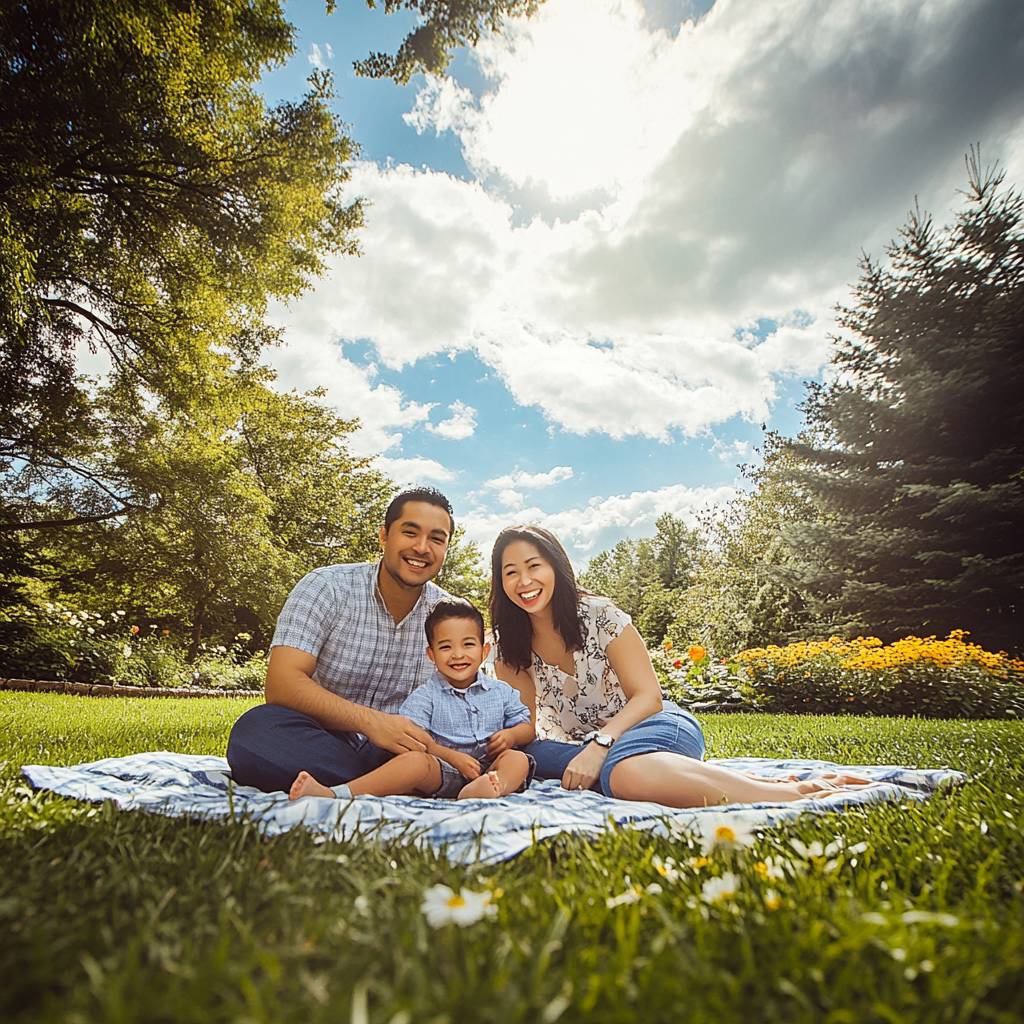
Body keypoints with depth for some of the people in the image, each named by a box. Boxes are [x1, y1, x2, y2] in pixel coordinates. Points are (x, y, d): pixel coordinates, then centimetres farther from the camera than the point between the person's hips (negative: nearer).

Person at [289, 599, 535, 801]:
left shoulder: (501, 692, 14)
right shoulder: (424, 696, 5)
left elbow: (527, 727, 19)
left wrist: (511, 735, -5)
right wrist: (454, 757, -21)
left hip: (488, 768, 3)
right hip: (444, 771, -2)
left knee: (518, 759, -26)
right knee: (414, 760, -31)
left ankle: (497, 788, -60)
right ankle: (332, 793, -40)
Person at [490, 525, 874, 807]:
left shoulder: (599, 615, -12)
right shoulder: (510, 647, 1)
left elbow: (648, 696, -13)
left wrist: (598, 744, -27)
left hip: (659, 725, -6)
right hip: (587, 746, 6)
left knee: (623, 771, -43)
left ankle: (794, 792, -37)